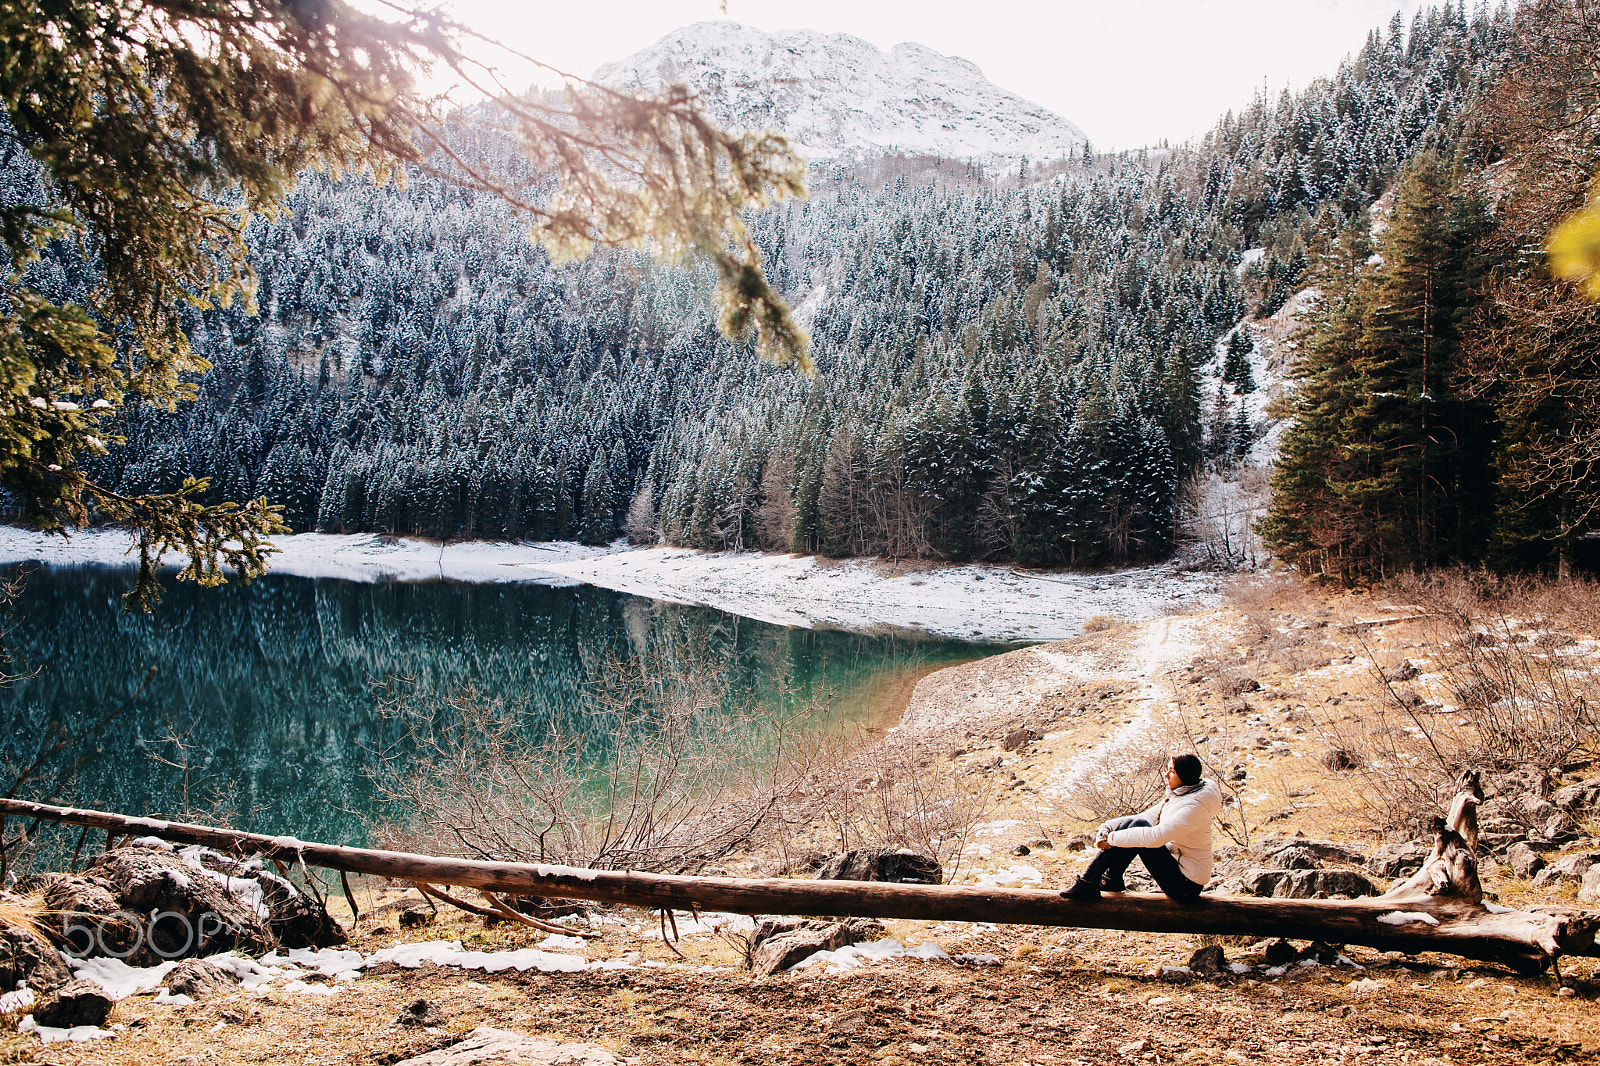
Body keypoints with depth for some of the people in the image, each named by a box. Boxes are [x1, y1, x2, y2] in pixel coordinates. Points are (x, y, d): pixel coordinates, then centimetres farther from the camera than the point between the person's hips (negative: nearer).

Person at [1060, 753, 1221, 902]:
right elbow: (1143, 818, 8)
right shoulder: (1175, 797, 7)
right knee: (1130, 823, -3)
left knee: (1138, 826, -21)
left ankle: (1089, 883, -16)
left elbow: (1155, 837, -32)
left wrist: (1111, 838, -26)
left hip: (1187, 885, -9)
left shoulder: (1194, 806, -22)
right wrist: (1107, 827, -8)